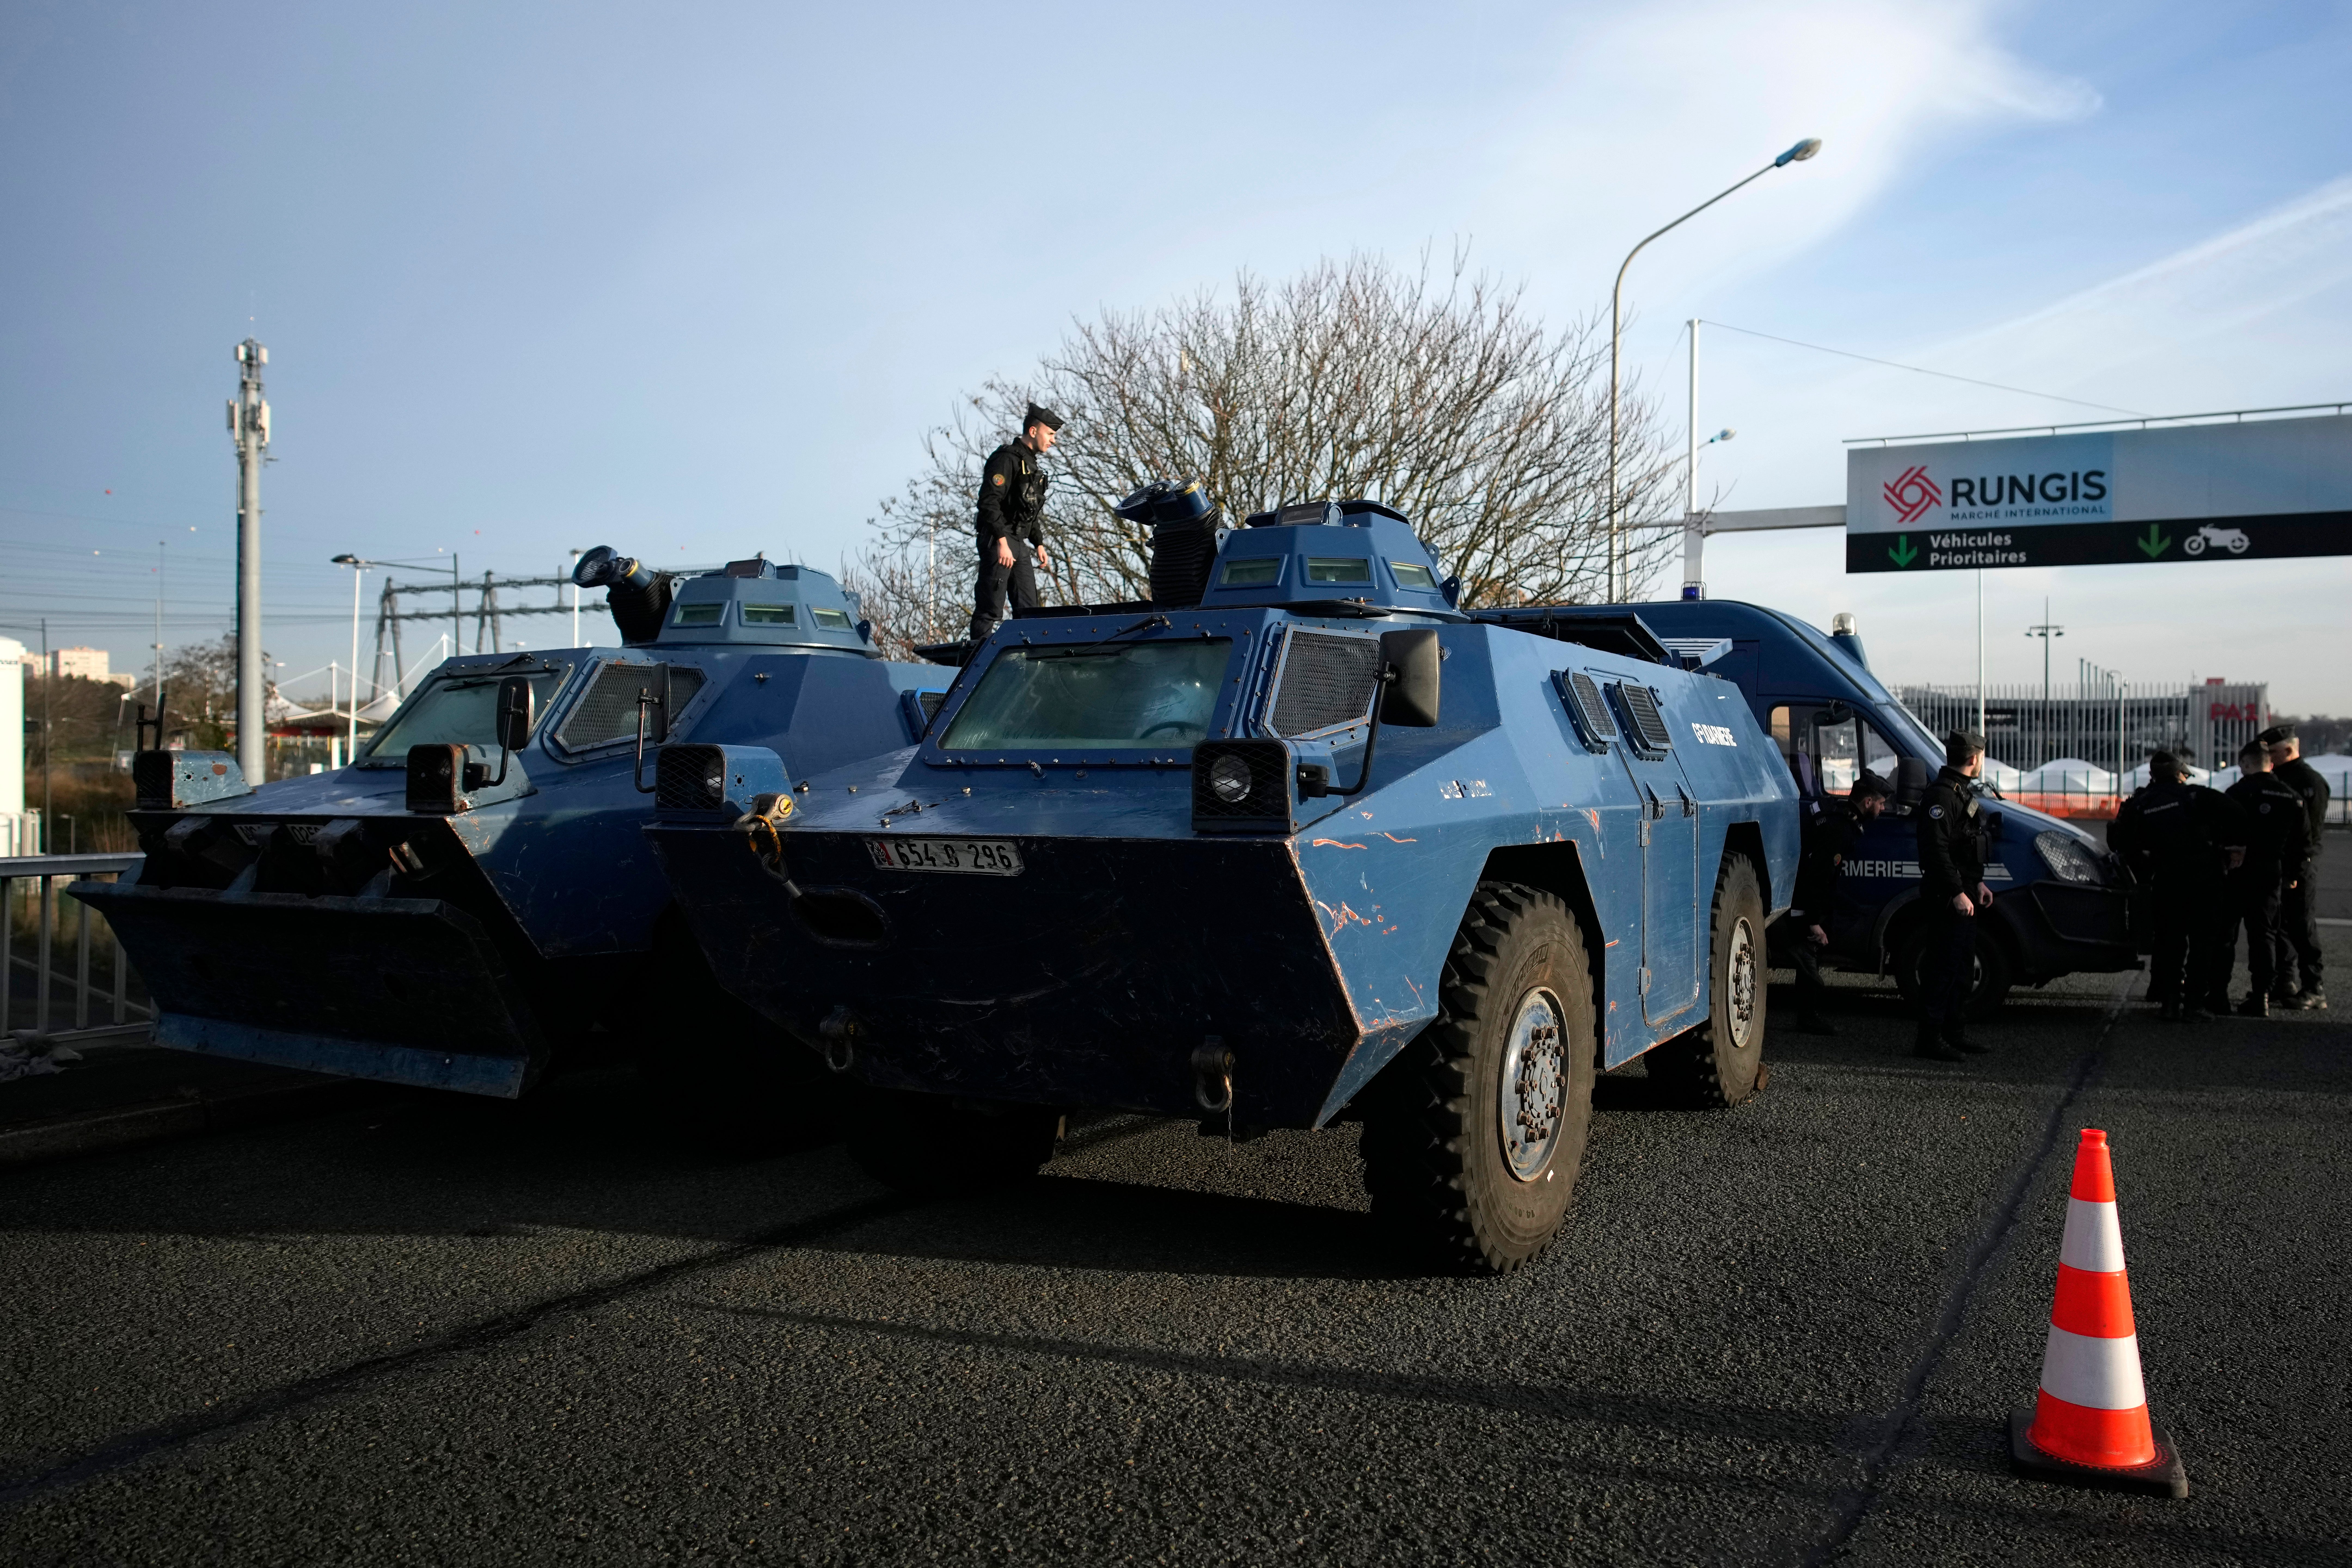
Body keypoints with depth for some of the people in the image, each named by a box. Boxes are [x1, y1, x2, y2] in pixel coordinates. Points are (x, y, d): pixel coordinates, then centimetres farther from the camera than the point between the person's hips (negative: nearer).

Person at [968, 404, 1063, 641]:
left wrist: (1039, 544, 19)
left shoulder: (1032, 465, 20)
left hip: (1019, 543, 9)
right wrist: (1002, 542, -24)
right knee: (991, 608, -9)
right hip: (999, 542, -9)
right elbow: (989, 502, -19)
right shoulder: (1006, 459, -10)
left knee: (1028, 608, 7)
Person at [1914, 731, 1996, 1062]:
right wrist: (1957, 893, -25)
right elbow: (1936, 849, -24)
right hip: (1946, 898, -11)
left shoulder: (1963, 792, 18)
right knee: (1944, 967, -8)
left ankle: (1955, 1034, 25)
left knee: (1962, 967, 16)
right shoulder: (1942, 795, -16)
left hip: (1963, 896, 11)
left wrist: (1978, 884, 17)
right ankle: (1930, 1040, -5)